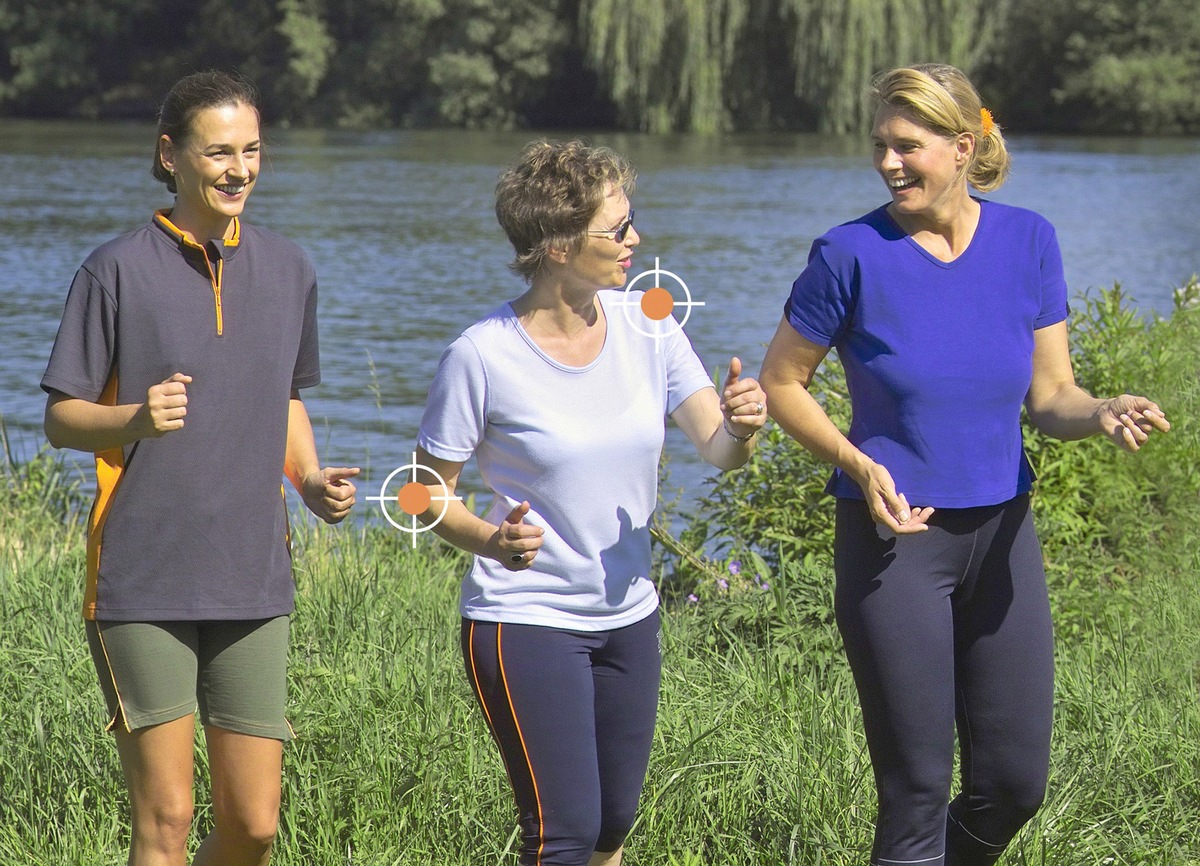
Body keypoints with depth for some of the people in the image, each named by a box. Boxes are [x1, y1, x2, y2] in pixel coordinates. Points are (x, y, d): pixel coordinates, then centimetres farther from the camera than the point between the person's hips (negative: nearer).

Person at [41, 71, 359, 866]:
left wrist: (312, 480, 4)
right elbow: (61, 418, -1)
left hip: (254, 581, 5)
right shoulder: (119, 270, -4)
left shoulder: (289, 271, 11)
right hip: (142, 584, -4)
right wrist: (136, 419, -21)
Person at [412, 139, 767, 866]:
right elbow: (431, 491, -7)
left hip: (629, 617, 5)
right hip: (525, 620, -5)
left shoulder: (646, 327, -3)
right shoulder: (483, 356, -16)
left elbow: (718, 450, -4)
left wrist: (741, 429, -28)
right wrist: (489, 540, -27)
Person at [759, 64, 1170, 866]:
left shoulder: (1027, 241, -1)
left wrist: (1102, 412, -19)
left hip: (1000, 530, 4)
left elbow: (1050, 393, 3)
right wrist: (858, 465, -15)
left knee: (1017, 782, 7)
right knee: (917, 785, -1)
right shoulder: (853, 255, -10)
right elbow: (782, 381, 0)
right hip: (894, 536, -3)